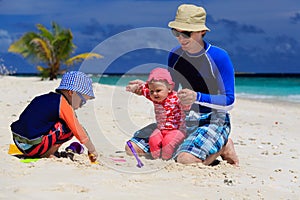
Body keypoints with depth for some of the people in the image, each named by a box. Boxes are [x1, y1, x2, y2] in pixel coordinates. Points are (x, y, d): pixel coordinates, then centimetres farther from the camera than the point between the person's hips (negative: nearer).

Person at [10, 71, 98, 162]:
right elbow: (78, 131, -4)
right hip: (32, 147, -9)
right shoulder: (63, 104, -6)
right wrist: (92, 150, 7)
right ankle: (47, 154, 0)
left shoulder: (48, 98, 19)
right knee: (70, 128, -2)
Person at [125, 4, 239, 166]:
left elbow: (229, 102, -15)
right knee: (132, 148, -7)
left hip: (214, 120, -6)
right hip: (183, 119, 6)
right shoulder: (175, 55, 4)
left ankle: (222, 147, -1)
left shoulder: (219, 57, -13)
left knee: (186, 160, -34)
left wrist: (197, 97, -30)